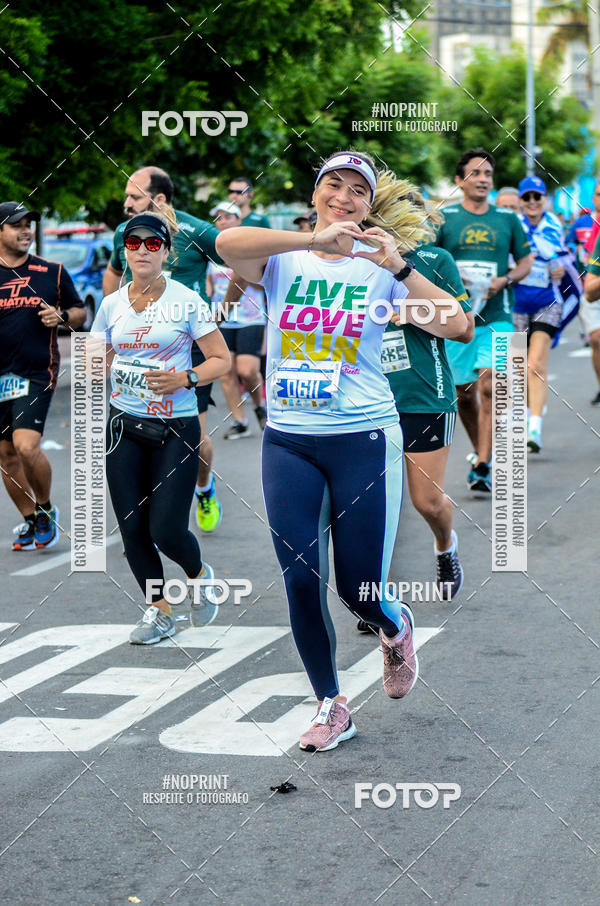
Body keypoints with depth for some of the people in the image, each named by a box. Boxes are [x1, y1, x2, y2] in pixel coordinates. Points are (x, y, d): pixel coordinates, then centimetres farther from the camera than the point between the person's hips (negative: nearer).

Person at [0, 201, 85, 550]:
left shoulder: (53, 272, 6)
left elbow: (80, 312, 14)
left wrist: (61, 316, -7)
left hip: (37, 373, -2)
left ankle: (46, 509, 5)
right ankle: (29, 520, 24)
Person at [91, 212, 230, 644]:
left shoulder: (186, 301, -6)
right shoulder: (111, 305, 6)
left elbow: (222, 359, -2)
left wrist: (185, 378, -18)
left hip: (176, 428, -4)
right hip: (125, 427, 4)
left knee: (165, 530, -10)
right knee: (132, 528, 3)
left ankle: (201, 575, 24)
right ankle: (159, 612, 21)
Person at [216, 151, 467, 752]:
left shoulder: (379, 268, 1)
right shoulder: (284, 261, 2)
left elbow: (455, 326, -11)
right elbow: (227, 243, -21)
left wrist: (400, 266, -21)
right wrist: (314, 239, -29)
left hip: (363, 439, -1)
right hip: (288, 442, 2)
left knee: (359, 590, 0)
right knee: (300, 579, 1)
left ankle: (395, 629, 37)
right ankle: (331, 708, 19)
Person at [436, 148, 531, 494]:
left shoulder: (507, 218, 8)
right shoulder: (444, 218, 4)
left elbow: (525, 261, 13)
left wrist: (505, 280, -6)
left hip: (497, 317, -1)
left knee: (489, 386, -15)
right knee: (464, 392, 7)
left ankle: (483, 467, -14)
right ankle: (480, 450, 29)